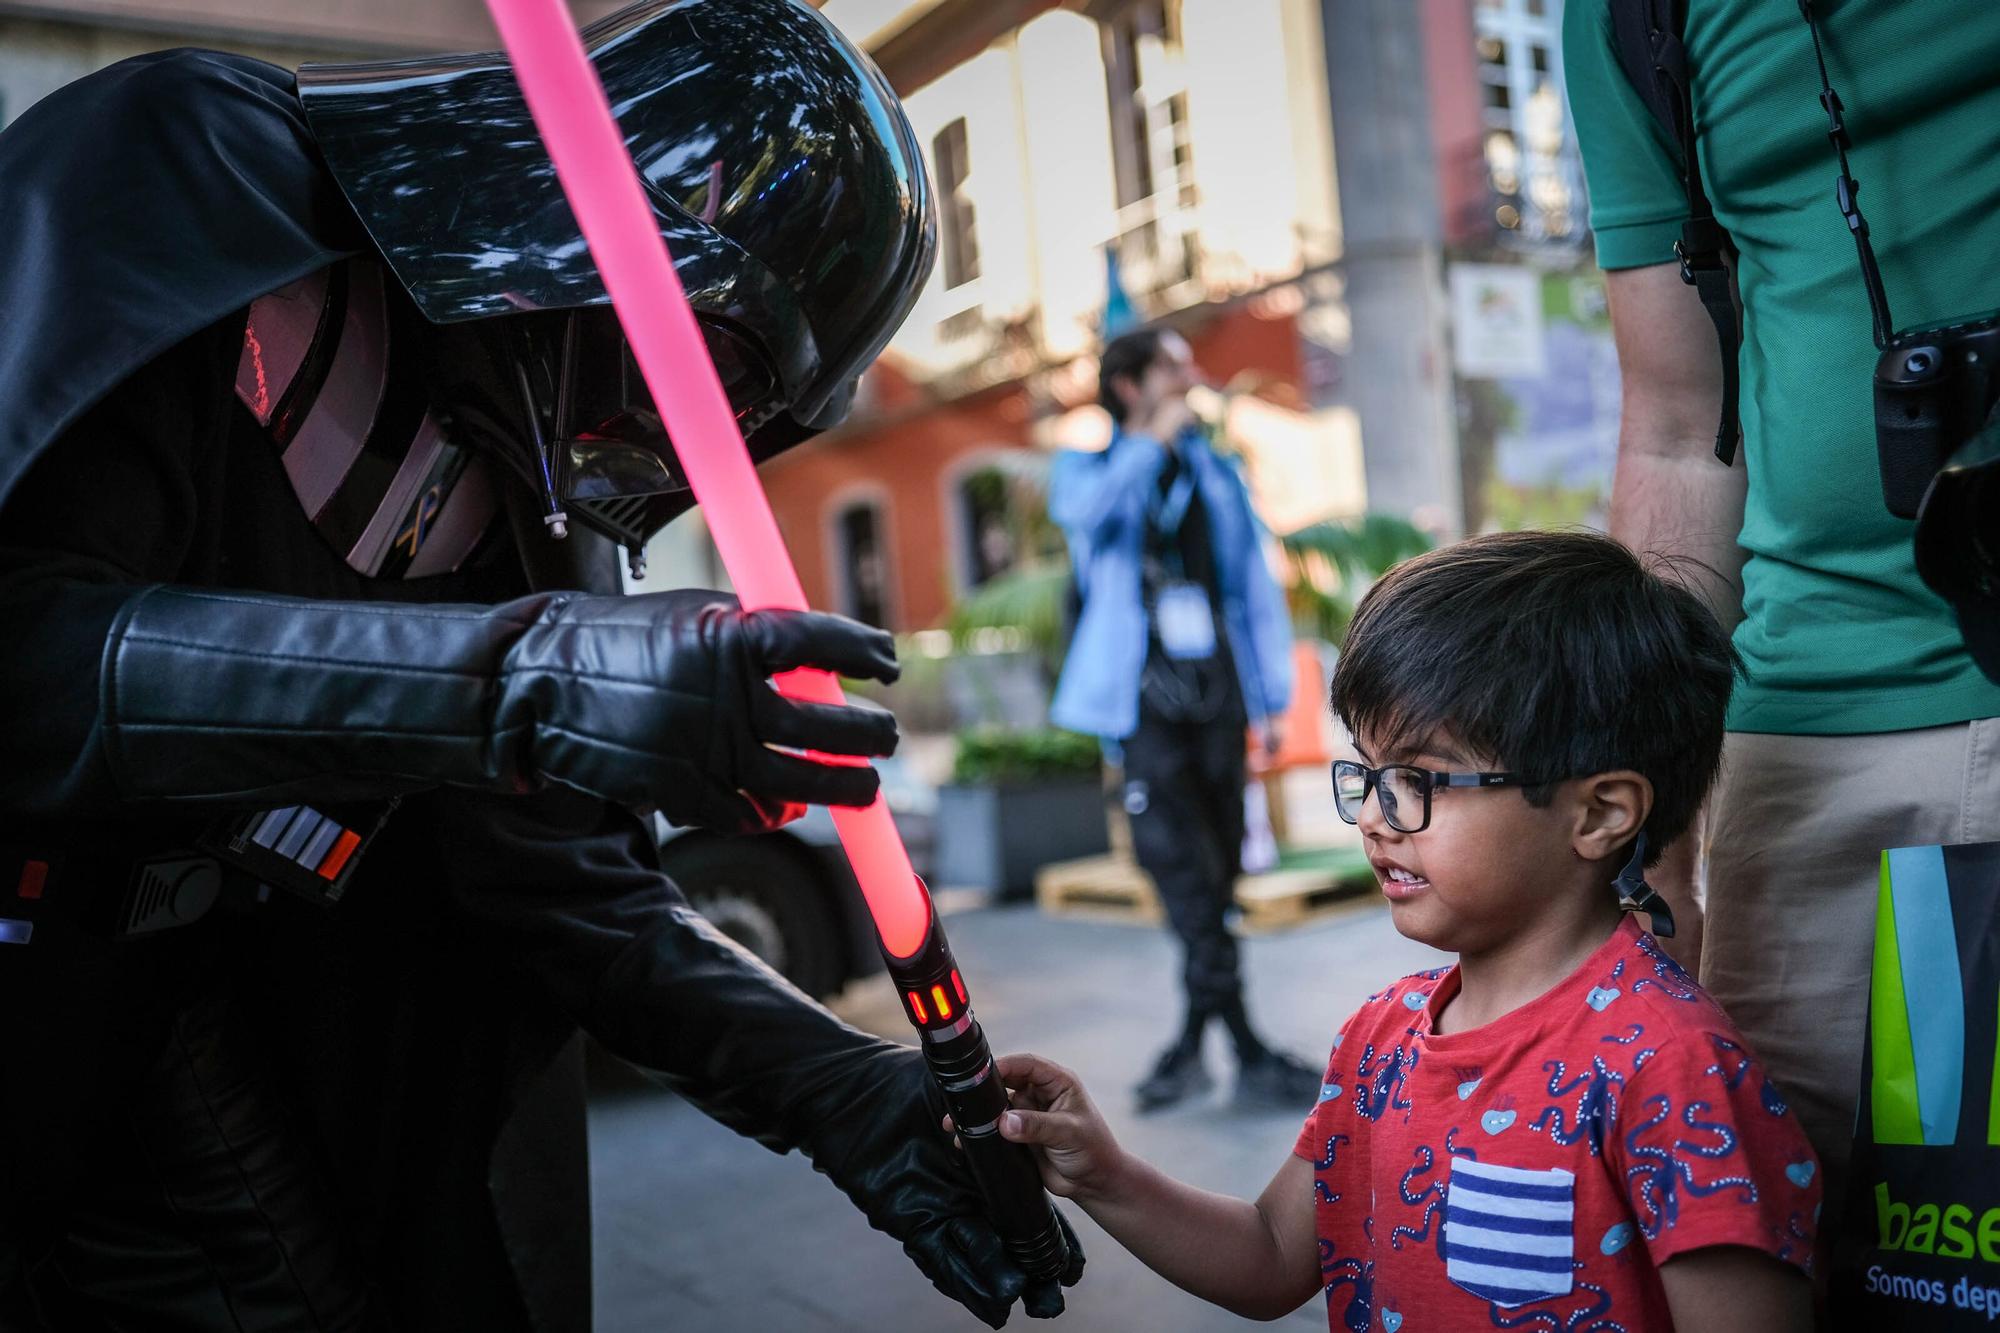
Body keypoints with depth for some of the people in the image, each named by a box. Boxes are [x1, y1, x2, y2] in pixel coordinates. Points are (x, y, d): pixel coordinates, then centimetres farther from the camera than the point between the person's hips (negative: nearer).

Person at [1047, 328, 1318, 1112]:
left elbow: (1253, 588, 16)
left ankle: (1195, 1037, 19)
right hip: (1146, 705, -3)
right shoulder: (1089, 470, 10)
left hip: (1216, 700, 3)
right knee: (1180, 869, -14)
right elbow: (1084, 509, -16)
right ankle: (1241, 1042, -13)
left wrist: (1270, 699, 10)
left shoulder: (1216, 476, 18)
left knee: (1218, 876, 6)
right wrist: (1155, 438, -13)